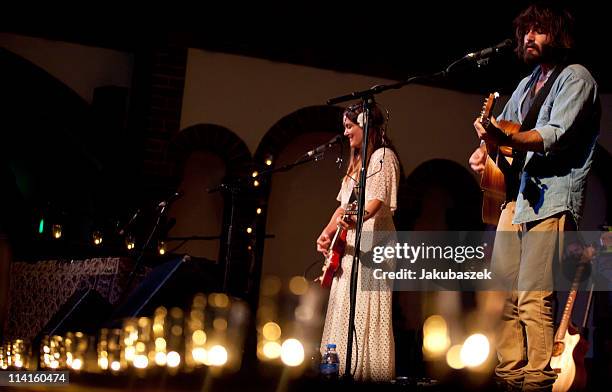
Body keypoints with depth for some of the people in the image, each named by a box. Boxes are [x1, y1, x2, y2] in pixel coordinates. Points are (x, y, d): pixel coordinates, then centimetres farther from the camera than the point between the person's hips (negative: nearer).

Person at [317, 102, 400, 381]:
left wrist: (355, 219, -30)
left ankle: (370, 373, -12)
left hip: (371, 241, -9)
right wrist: (327, 233, 8)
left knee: (367, 313, -12)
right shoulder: (357, 162, 23)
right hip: (349, 244, 9)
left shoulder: (383, 156, -3)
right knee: (345, 312, 8)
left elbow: (378, 200, -17)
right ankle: (347, 371, 11)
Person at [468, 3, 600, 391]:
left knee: (534, 297, -15)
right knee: (503, 292, 7)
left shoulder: (576, 77, -3)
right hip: (516, 196, 9)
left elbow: (557, 135, -18)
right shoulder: (527, 84, 22)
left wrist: (507, 140, -34)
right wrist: (483, 150, 3)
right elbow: (501, 128, 26)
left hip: (552, 199, -9)